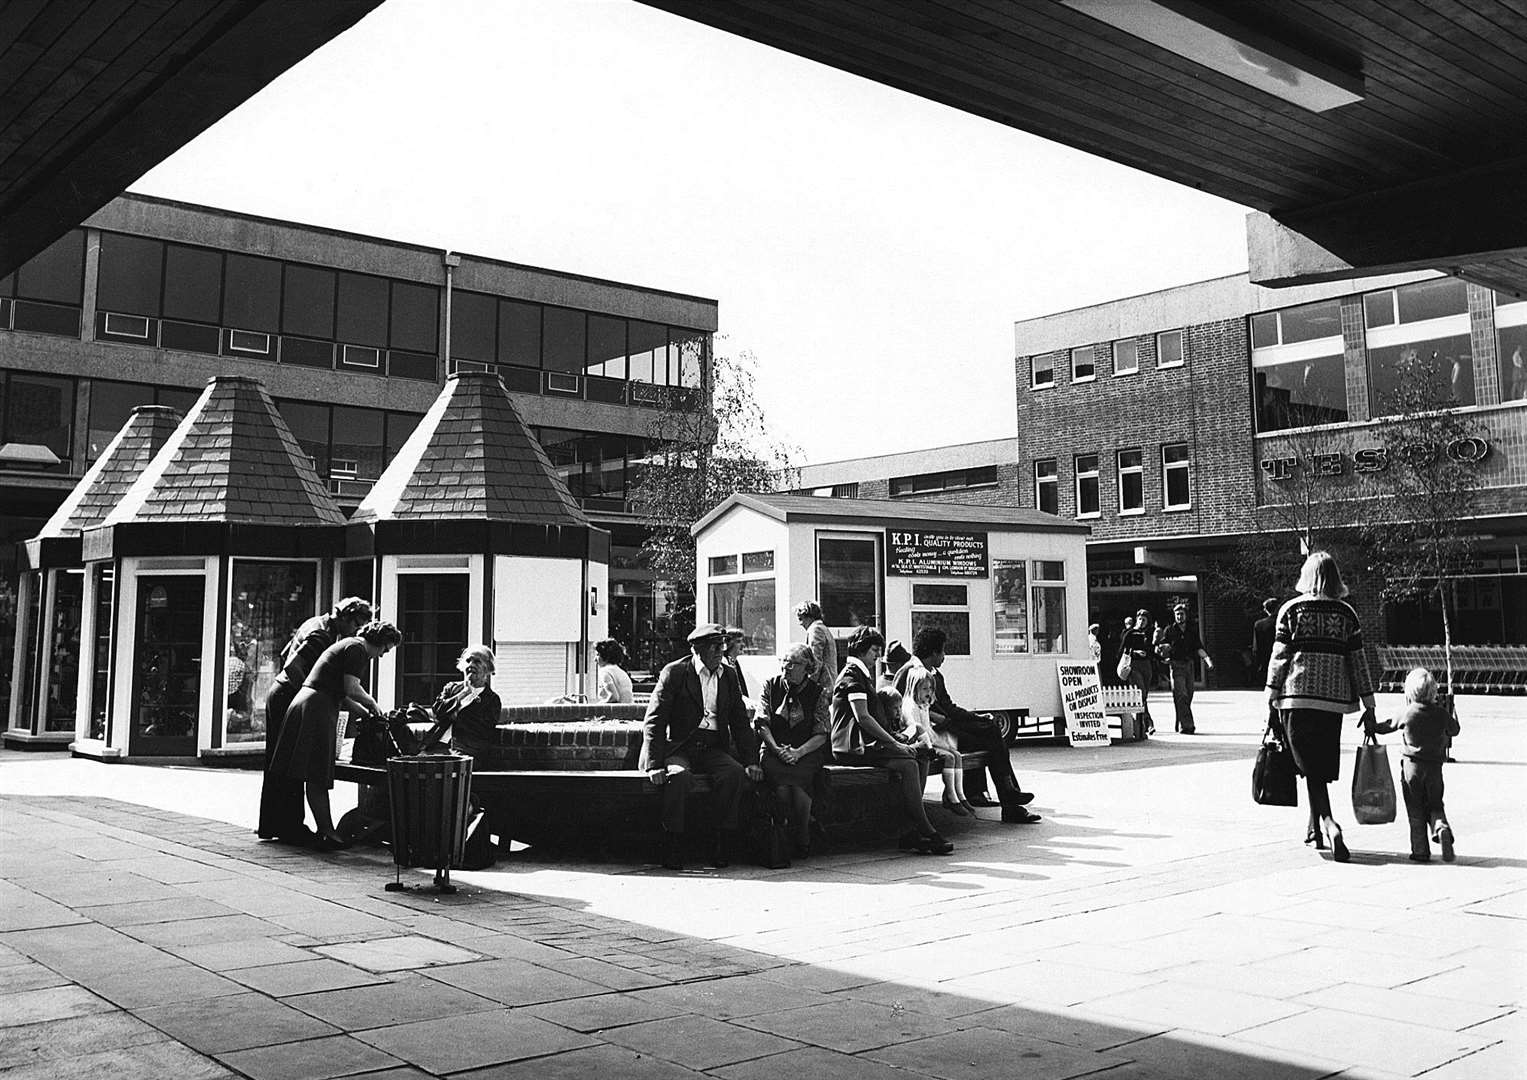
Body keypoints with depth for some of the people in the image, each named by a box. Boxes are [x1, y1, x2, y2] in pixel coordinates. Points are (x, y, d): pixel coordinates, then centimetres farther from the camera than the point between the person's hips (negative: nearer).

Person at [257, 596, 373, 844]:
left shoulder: (318, 624, 12)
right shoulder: (321, 635, -19)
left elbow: (285, 654, 21)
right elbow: (293, 667, -25)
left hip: (279, 694, 10)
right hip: (288, 699, -10)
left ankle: (270, 825, 22)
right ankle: (291, 828, -3)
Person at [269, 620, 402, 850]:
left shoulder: (345, 645, 24)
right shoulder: (357, 649, -7)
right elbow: (352, 689, -16)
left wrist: (366, 712, 23)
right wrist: (372, 705, 1)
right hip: (317, 709, -10)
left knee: (315, 775, 8)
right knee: (318, 777, -8)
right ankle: (327, 833, -6)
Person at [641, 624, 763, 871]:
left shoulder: (729, 676, 11)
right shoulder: (673, 673, -3)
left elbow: (741, 723, 14)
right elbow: (653, 722, -7)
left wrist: (751, 762, 2)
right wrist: (654, 765, -18)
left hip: (713, 750, 4)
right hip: (677, 748, -4)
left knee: (734, 773, -27)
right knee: (680, 775, -36)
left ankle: (722, 849, -19)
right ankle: (673, 848, -23)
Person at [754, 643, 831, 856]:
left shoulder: (818, 692, 4)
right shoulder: (770, 686, 8)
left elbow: (822, 734, -1)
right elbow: (762, 724, 2)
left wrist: (798, 752, -16)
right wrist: (777, 749, -14)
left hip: (807, 753, -1)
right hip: (773, 749, 1)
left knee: (798, 780, -33)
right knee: (782, 782, -32)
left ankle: (803, 840, -14)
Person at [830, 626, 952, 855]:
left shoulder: (863, 675, 25)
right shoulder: (852, 674, -9)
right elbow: (862, 717, -18)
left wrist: (896, 739, 8)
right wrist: (894, 743, -15)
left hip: (866, 743, 10)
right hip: (854, 748, -10)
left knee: (920, 761, -4)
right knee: (907, 764, -25)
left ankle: (912, 833, -10)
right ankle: (926, 833, -20)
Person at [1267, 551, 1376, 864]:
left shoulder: (1291, 609, -1)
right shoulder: (1346, 613, 6)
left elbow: (1280, 655, -3)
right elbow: (1358, 660, 5)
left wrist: (1272, 692, 6)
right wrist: (1368, 705, 8)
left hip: (1297, 696, -3)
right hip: (1334, 698, 3)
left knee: (1310, 767, -2)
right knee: (1323, 764, 15)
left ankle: (1329, 826, -20)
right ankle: (1315, 829, 24)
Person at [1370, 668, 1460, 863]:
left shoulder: (1407, 712, -4)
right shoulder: (1442, 714, -2)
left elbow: (1388, 726, 12)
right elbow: (1454, 730, 17)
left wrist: (1372, 728, 31)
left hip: (1411, 765, -1)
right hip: (1434, 766, 1)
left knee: (1415, 810, 5)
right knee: (1435, 805, 15)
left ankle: (1420, 851, 5)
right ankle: (1442, 829, -16)